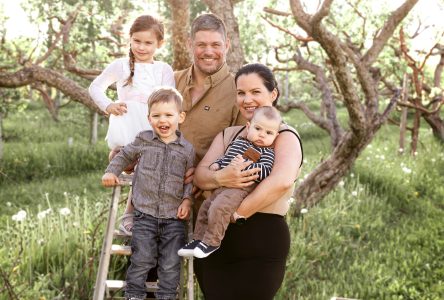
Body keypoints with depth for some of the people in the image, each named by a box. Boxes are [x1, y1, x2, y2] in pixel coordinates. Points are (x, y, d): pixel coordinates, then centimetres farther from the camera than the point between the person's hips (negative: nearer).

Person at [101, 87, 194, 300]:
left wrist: (187, 199, -5)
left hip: (174, 216, 0)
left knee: (171, 264, 5)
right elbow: (124, 156, 19)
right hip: (145, 213, 0)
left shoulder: (187, 149, 2)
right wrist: (111, 172, 8)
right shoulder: (143, 141, 3)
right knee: (142, 259, 1)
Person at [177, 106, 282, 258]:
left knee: (218, 207, -26)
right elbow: (225, 157, 33)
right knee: (205, 207, 10)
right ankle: (199, 239, 20)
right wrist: (216, 164, 14)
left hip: (242, 186, -8)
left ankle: (211, 241, -15)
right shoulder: (237, 142, 20)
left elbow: (265, 171, -15)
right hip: (222, 185, 8)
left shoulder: (267, 153, 0)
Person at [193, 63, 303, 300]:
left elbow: (282, 181, -24)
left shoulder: (285, 136, -4)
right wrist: (219, 178, -20)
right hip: (214, 238, 6)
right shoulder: (228, 135, 16)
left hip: (261, 239, -6)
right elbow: (200, 174, 2)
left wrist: (236, 214, -21)